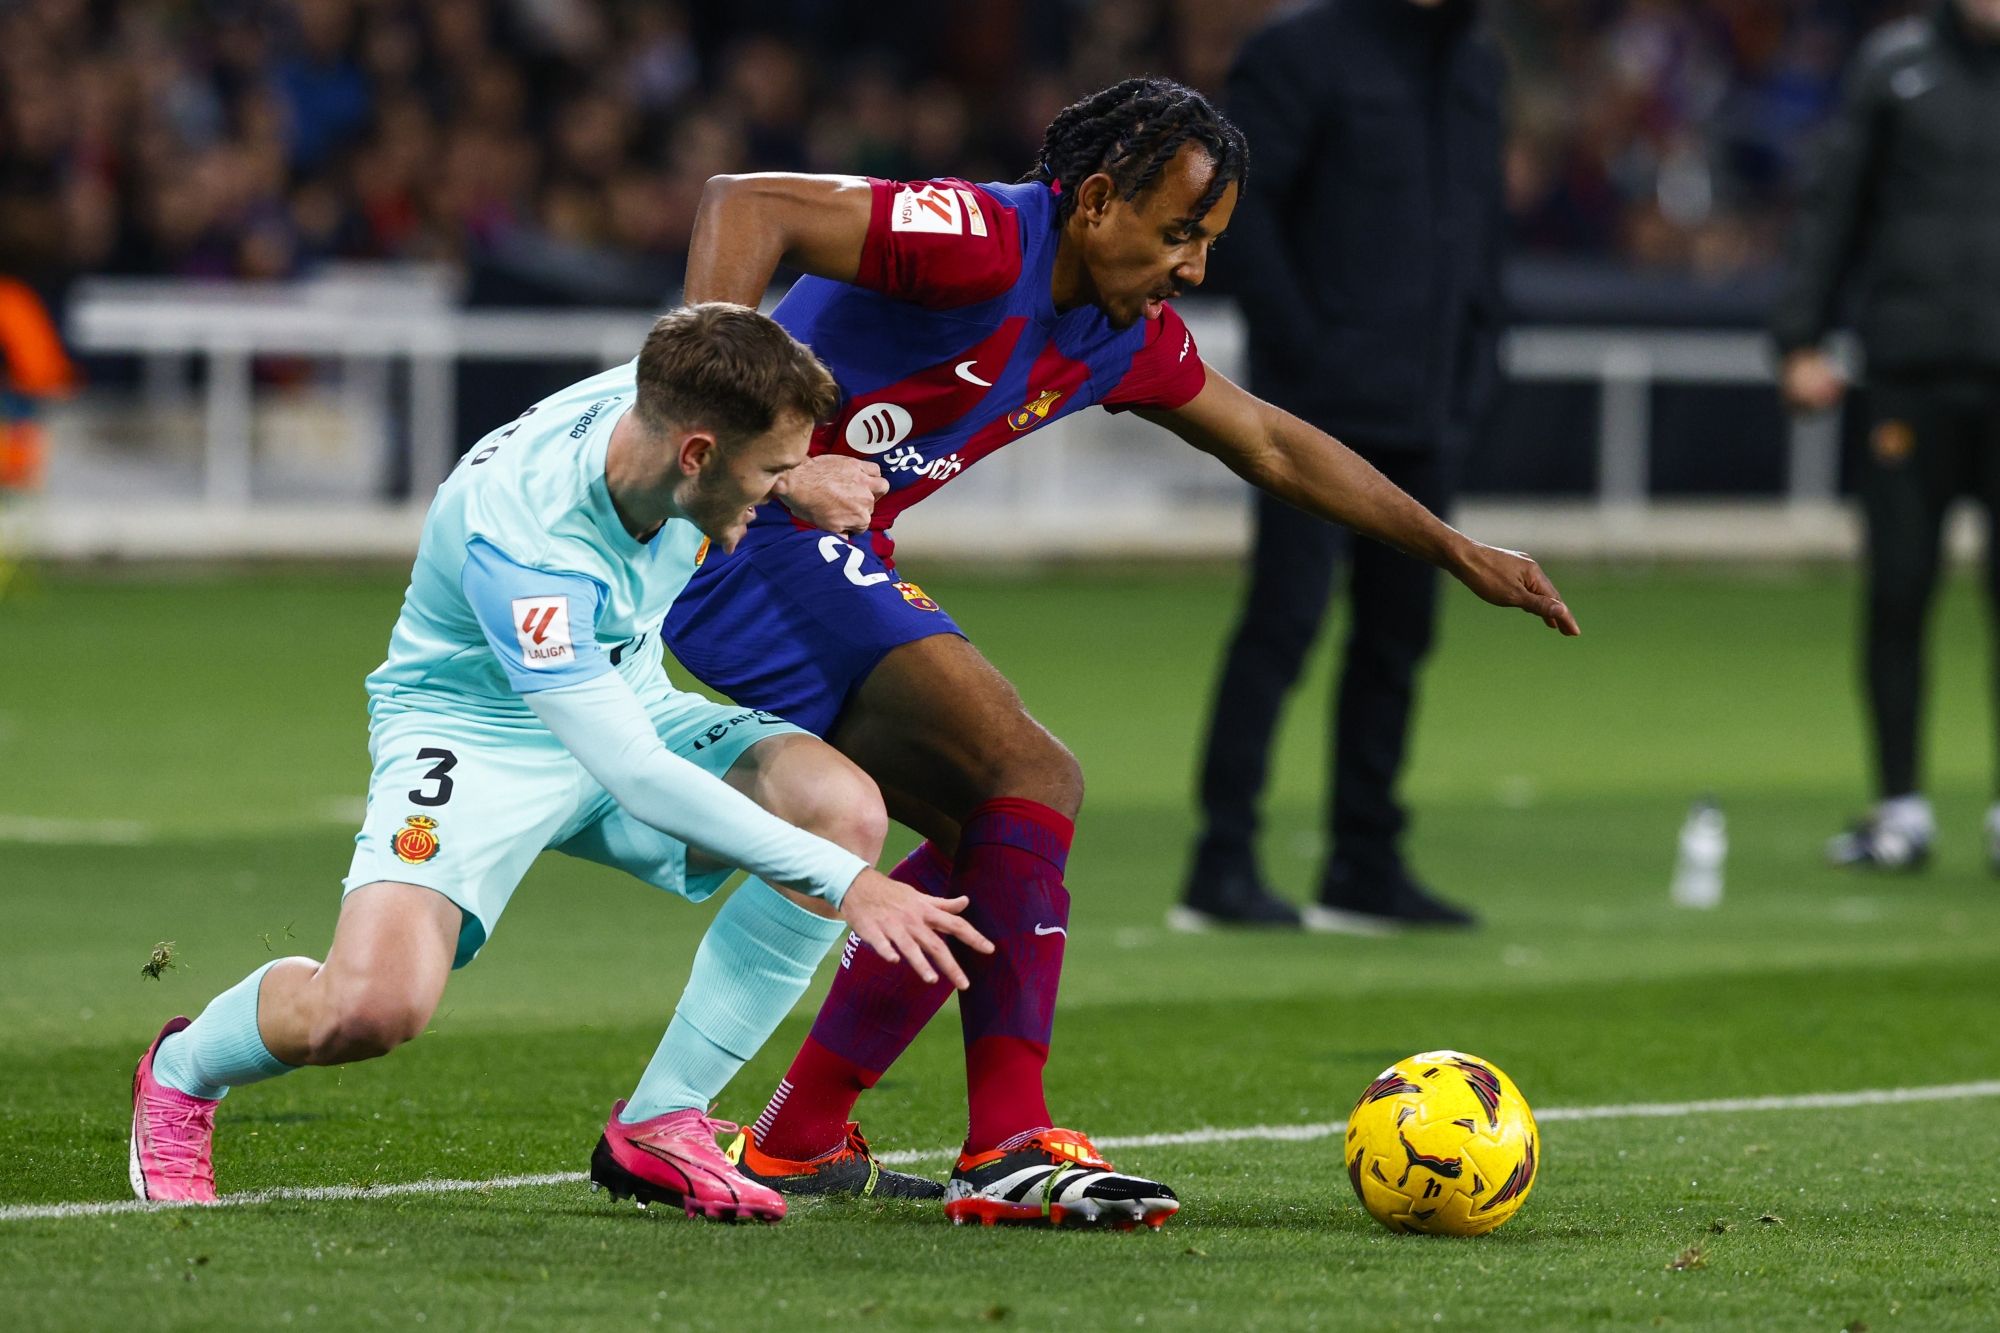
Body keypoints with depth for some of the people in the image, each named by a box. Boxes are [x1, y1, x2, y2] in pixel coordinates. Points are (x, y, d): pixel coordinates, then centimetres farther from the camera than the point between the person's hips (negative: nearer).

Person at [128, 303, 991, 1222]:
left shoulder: (665, 402, -16)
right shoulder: (519, 538, -36)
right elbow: (634, 777, -39)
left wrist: (799, 487, -9)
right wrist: (845, 885, -40)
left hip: (628, 706, 7)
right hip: (474, 730, -7)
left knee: (843, 807, -21)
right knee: (371, 1006, -30)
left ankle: (659, 1126, -12)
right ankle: (182, 1070, 6)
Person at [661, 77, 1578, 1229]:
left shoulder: (1126, 340, 10)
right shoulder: (983, 241, -18)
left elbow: (1272, 446, 25)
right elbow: (745, 205, -27)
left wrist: (1459, 553, 28)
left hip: (830, 561, 10)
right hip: (752, 533, -10)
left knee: (993, 827, 12)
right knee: (1024, 770, -18)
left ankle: (796, 1144, 14)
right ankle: (1011, 1151, -19)